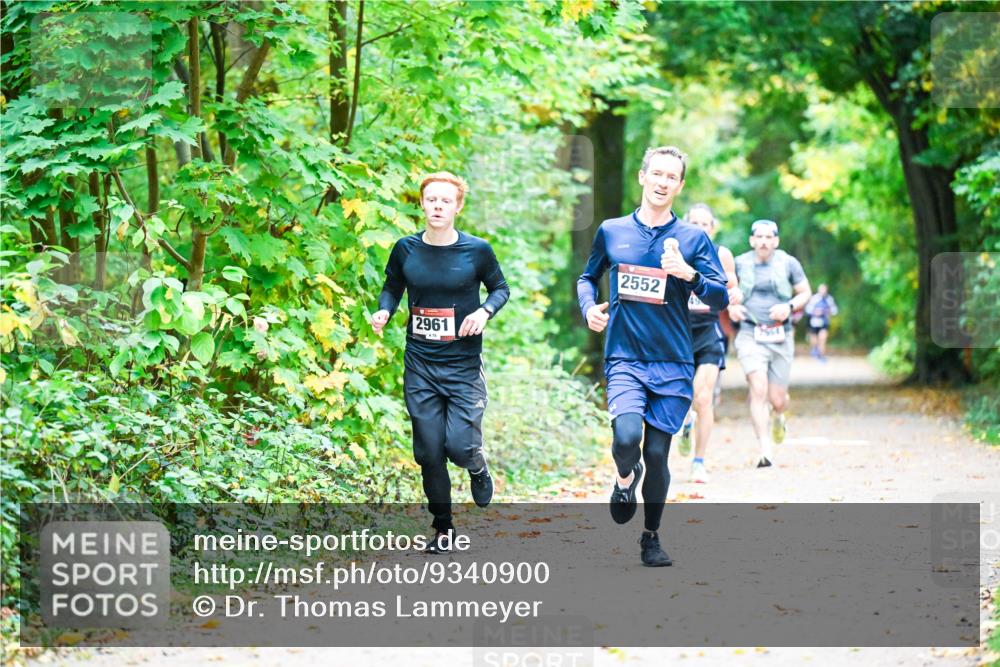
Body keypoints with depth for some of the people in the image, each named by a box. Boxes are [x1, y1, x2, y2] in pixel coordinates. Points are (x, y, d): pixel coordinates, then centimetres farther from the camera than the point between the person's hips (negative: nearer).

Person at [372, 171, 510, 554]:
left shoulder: (476, 250, -6)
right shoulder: (406, 249, -1)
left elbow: (500, 288, 7)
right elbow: (392, 288, 13)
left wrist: (484, 312, -13)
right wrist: (384, 312, -8)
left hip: (464, 366, -2)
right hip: (420, 367, 2)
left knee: (460, 446, -13)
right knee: (429, 452, 5)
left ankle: (478, 467, 25)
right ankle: (442, 527, 23)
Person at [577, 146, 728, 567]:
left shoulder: (693, 238, 3)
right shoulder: (612, 232, 7)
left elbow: (721, 298, -2)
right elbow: (587, 277, 23)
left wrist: (688, 274, -20)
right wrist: (589, 307, 2)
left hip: (673, 364, 0)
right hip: (625, 359, 0)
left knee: (657, 454, 3)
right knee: (626, 436, -24)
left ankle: (651, 538, 21)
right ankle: (625, 479, 11)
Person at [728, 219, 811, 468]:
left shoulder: (788, 263, 2)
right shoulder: (739, 264, 3)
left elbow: (805, 293, 10)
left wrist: (790, 306, -10)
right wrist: (730, 306, -5)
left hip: (780, 336, 1)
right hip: (750, 335, -1)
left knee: (777, 399, 4)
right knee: (758, 390, -19)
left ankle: (779, 417, 44)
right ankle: (765, 450, -18)